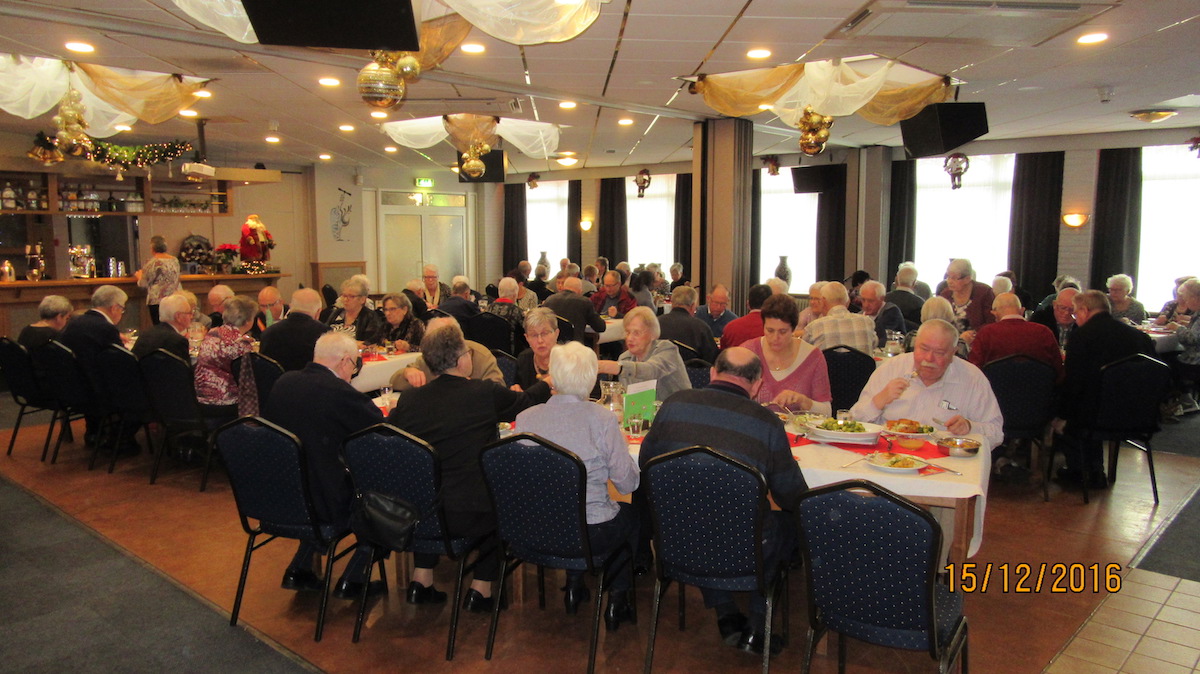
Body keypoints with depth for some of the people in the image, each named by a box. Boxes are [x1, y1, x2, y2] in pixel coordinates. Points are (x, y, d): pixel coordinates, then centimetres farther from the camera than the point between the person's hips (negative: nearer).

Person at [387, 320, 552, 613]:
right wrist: (548, 384, 34)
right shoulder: (485, 393, -8)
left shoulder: (409, 399, -3)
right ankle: (481, 588, 26)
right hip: (468, 518, -4)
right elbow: (526, 401, 11)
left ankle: (421, 579, 37)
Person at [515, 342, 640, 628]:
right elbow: (627, 483, -10)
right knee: (632, 514, 27)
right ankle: (617, 600, 30)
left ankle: (574, 585, 37)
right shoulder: (602, 419, -18)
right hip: (592, 533, -3)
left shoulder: (525, 418, -9)